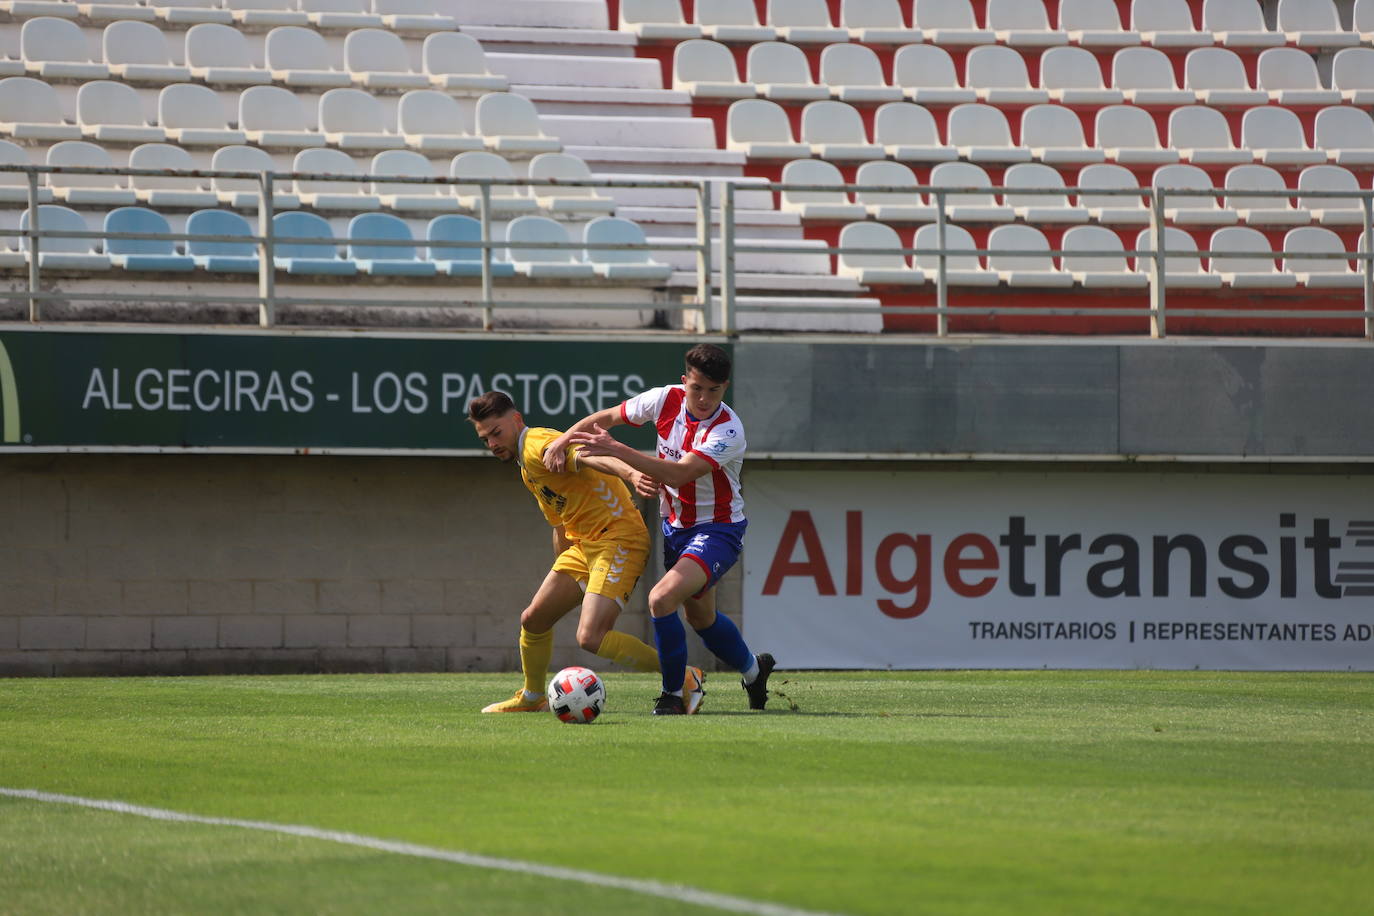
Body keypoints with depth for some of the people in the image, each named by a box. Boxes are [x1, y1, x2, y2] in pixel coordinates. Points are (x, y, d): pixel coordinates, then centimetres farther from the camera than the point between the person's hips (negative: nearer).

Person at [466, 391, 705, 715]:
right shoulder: (527, 469, 19)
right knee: (533, 619, 13)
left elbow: (588, 457, -34)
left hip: (618, 539, -10)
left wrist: (631, 473, -52)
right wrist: (562, 572, 35)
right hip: (583, 544, 10)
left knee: (590, 637, -21)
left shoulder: (539, 445, -14)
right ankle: (532, 698, 36)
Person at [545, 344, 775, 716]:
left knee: (662, 598, -26)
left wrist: (616, 450, -44)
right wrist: (564, 438, -11)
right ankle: (753, 670, 48)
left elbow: (680, 474, -39)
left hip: (717, 529, -7)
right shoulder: (667, 399, -11)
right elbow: (606, 417, 4)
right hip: (675, 527, 7)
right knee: (700, 617, 20)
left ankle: (673, 695, -9)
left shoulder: (728, 432, -28)